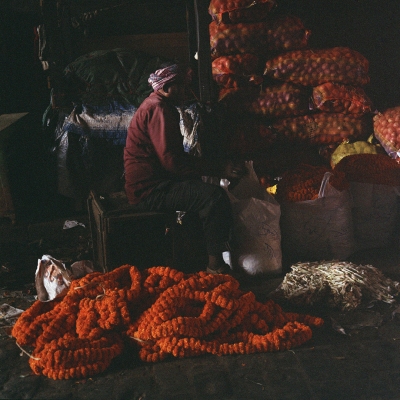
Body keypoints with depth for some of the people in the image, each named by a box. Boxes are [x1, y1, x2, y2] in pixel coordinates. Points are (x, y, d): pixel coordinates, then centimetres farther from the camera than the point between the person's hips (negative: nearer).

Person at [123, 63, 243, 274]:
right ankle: (215, 264, -14)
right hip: (150, 191, -11)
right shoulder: (158, 109, -15)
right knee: (215, 197, -23)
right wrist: (217, 169, -19)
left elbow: (176, 155, 19)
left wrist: (216, 167, 9)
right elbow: (172, 160, -24)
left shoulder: (155, 106, 18)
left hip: (150, 184, 11)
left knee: (208, 189, 14)